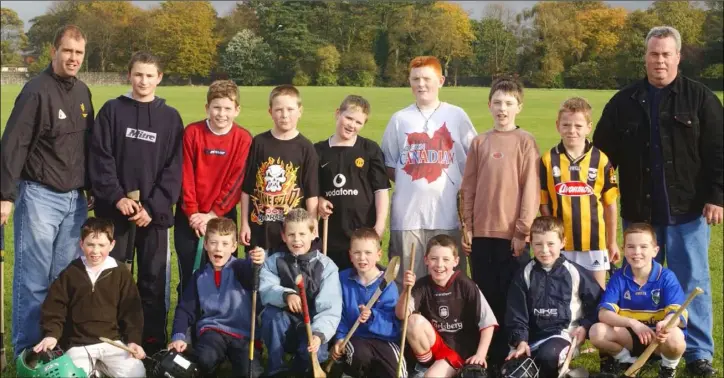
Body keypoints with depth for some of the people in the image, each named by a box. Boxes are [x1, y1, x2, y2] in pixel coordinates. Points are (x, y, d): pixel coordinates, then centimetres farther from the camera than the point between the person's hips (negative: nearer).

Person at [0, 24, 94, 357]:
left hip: (75, 199, 6)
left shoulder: (82, 92, 11)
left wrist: (89, 187, 19)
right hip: (40, 196, -6)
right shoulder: (37, 90, -11)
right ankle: (27, 351, 8)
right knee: (33, 279, -1)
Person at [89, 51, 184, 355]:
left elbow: (174, 169, 0)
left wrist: (153, 206, -10)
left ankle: (154, 344, 13)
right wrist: (117, 197, -14)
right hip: (115, 210, 0)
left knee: (154, 281, 5)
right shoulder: (112, 110, 4)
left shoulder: (170, 117, 6)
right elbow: (100, 159, -2)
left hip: (155, 212, 0)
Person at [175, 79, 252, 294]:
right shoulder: (192, 132, -5)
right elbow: (185, 176, -6)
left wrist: (213, 215, -11)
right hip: (189, 216, 0)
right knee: (188, 273, 3)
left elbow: (236, 182, -8)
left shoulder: (243, 139, -6)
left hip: (223, 216, 0)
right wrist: (192, 213, -10)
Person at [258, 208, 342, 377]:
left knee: (314, 354, -31)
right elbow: (266, 291, -18)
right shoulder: (273, 261, -2)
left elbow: (330, 308, -17)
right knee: (271, 312, -31)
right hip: (281, 331, 1)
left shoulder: (326, 266, -8)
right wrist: (286, 295, -41)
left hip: (311, 327, -1)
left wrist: (319, 333, -35)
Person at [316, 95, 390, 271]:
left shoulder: (370, 149, 0)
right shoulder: (319, 151, 5)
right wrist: (318, 200, -7)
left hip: (364, 230, -2)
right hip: (331, 231, 2)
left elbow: (381, 189, -1)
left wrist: (380, 224, -8)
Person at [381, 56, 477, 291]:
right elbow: (388, 164, 14)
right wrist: (409, 183, 2)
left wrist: (463, 187, -1)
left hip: (447, 214, -1)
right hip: (407, 213, 1)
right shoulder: (400, 119, 9)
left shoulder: (457, 116, 6)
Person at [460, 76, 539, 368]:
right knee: (485, 295, 10)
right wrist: (467, 226, 5)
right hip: (481, 233, 4)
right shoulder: (479, 142, 8)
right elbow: (469, 188, 10)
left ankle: (509, 356, 12)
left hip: (513, 234, -3)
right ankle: (487, 355, 20)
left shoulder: (525, 141, -3)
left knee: (511, 298, 2)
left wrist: (523, 230, -9)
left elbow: (530, 189, -6)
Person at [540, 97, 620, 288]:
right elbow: (543, 203, 3)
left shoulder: (600, 160, -3)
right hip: (560, 242, 0)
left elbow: (610, 204, 4)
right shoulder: (548, 160, -2)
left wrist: (612, 242, 7)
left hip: (594, 242, 0)